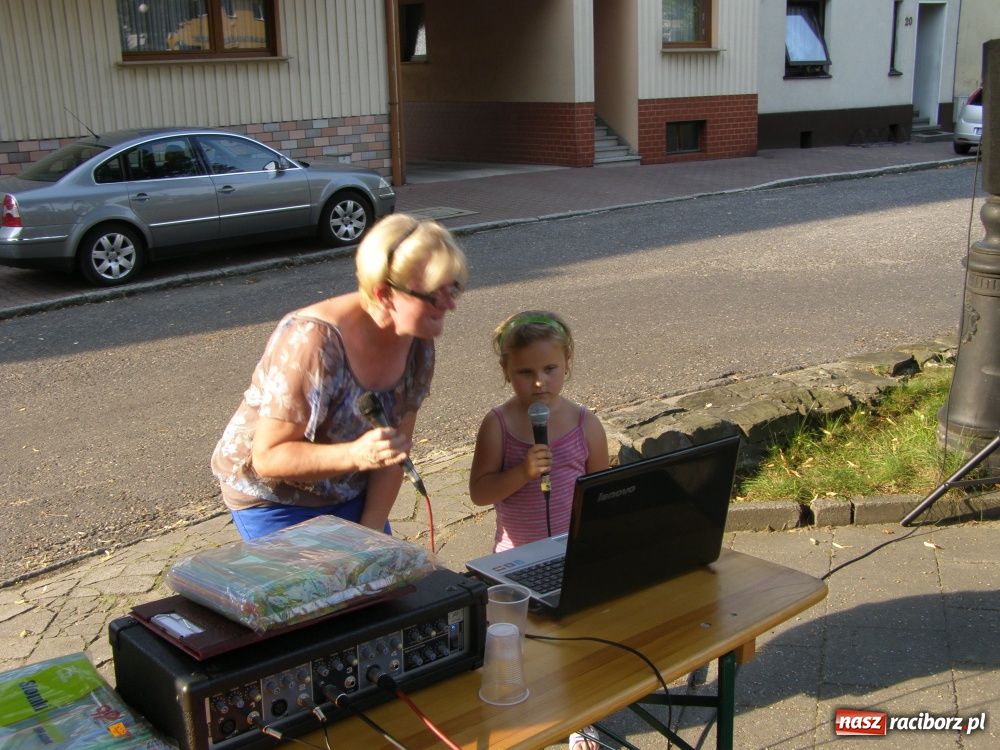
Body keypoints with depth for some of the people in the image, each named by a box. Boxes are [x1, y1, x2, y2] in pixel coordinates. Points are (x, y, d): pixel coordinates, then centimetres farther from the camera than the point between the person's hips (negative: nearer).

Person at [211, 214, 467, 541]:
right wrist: (356, 455, -40)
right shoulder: (312, 342, -31)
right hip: (274, 499, -6)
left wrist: (371, 533, -9)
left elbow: (394, 451, -4)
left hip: (351, 495, 6)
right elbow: (268, 457, -27)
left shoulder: (417, 343, -10)